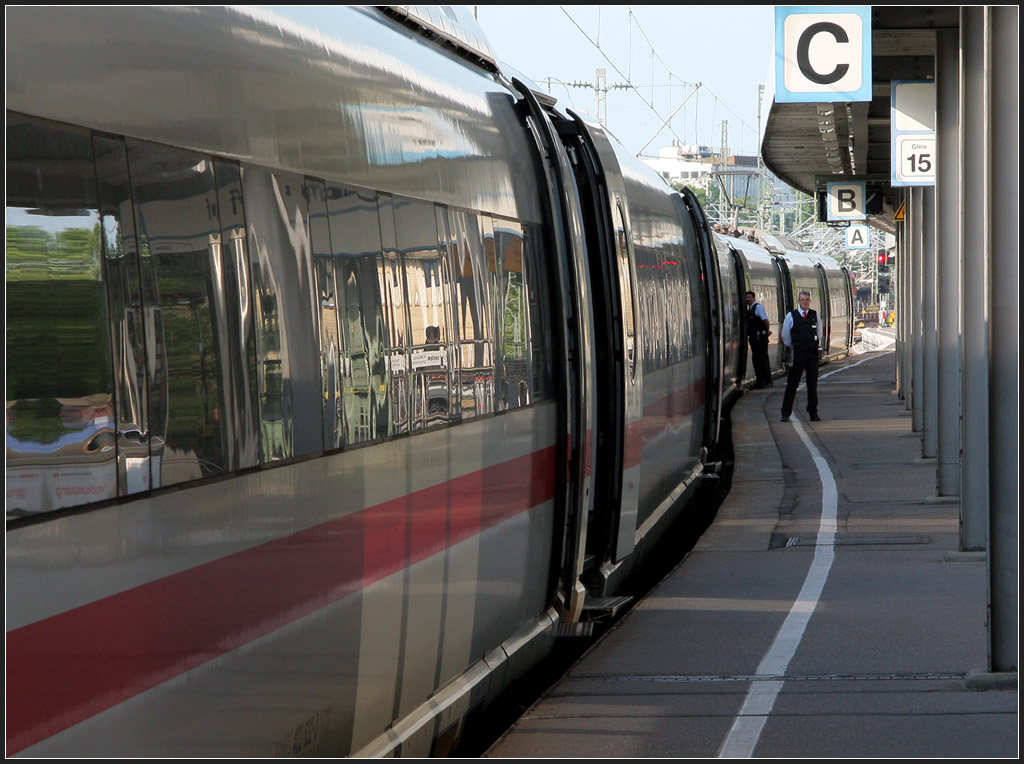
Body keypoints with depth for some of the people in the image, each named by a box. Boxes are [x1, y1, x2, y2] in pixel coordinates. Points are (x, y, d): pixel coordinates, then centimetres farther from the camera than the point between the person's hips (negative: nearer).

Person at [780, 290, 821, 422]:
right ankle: (786, 413, 0)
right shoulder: (791, 316, 2)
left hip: (812, 353, 2)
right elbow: (785, 335, 10)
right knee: (792, 384, -3)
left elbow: (819, 333, 16)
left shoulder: (815, 315, 8)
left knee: (812, 384, 6)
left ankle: (813, 412, 13)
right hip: (797, 354, -2)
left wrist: (816, 346, 11)